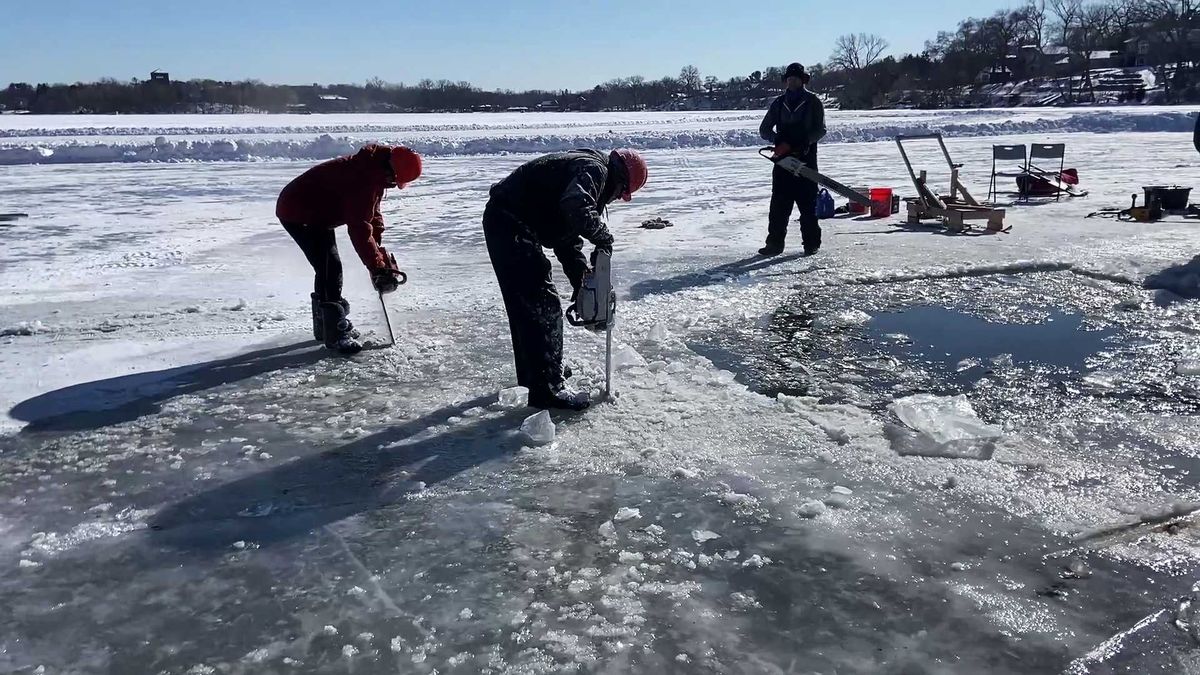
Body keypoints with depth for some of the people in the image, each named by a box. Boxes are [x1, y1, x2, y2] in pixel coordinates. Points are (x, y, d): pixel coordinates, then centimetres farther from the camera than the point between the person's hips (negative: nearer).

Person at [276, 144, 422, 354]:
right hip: (298, 213, -11)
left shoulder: (375, 172, 0)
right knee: (330, 268, -15)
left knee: (328, 268, 16)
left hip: (317, 213, 11)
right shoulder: (363, 179, -32)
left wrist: (383, 258, 3)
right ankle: (336, 334, -9)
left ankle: (325, 326, 30)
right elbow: (359, 228, -32)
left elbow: (373, 216, 8)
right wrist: (377, 267, -28)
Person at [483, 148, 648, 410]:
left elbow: (567, 237, 22)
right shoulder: (593, 168, -10)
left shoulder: (585, 170, 22)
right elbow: (577, 209, -32)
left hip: (504, 221, 11)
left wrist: (582, 280, 13)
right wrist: (604, 237, -15)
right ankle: (547, 388, -6)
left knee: (525, 304, 21)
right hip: (511, 224, -11)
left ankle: (532, 373, 36)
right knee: (543, 305, -9)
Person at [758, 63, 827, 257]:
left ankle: (811, 243, 6)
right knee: (779, 203, -1)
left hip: (806, 158, -3)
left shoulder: (813, 102, 5)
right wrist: (778, 140, -9)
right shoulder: (779, 103, 14)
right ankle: (775, 243, 1)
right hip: (783, 158, 3)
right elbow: (764, 129, 11)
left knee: (807, 204, -1)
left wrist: (805, 141, -18)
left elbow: (820, 129, -1)